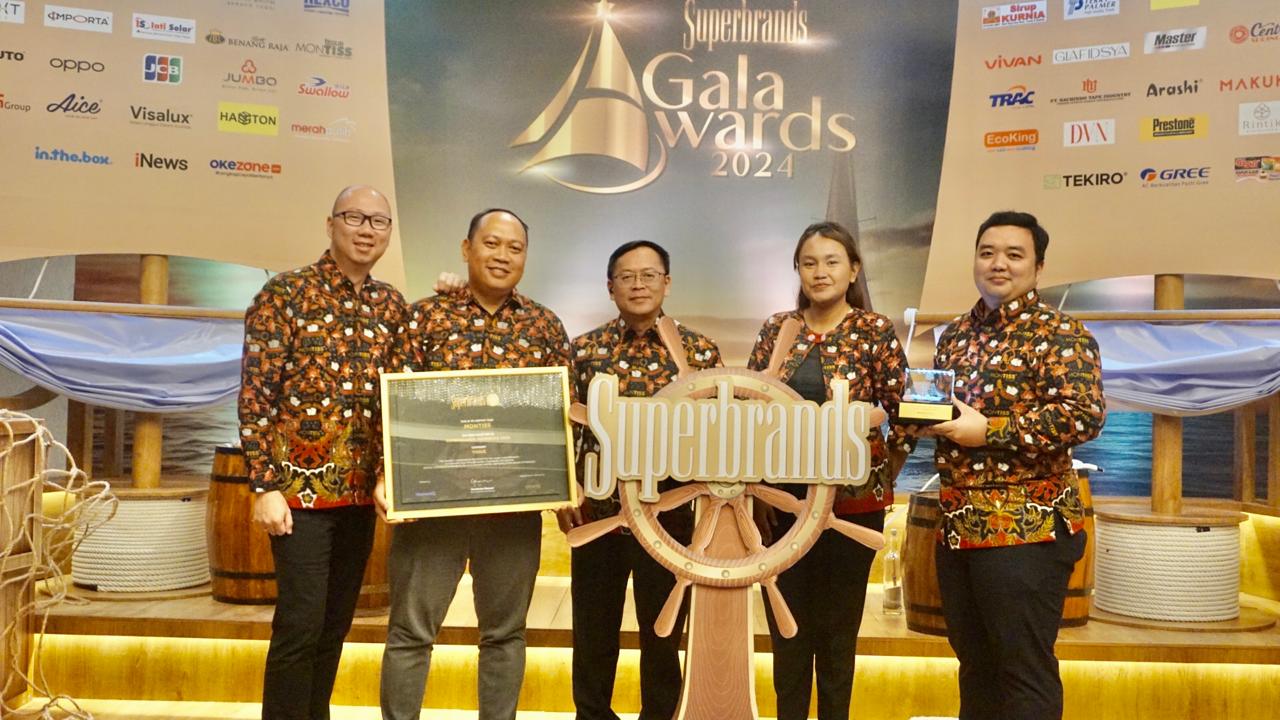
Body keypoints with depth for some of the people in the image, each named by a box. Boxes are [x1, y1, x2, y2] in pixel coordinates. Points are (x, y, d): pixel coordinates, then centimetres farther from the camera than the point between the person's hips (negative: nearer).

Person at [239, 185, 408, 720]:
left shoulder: (393, 307, 9)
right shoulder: (285, 294, -5)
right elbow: (255, 396, -9)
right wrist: (266, 487, -14)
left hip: (361, 493, 5)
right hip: (301, 489, -5)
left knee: (335, 626, 13)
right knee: (300, 624, -4)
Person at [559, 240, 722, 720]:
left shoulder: (699, 350, -1)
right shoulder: (585, 348, 3)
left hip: (669, 512, -1)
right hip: (596, 509, 1)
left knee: (662, 631, 11)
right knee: (592, 630, 13)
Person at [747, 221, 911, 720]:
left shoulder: (875, 329, -3)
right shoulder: (777, 328, 6)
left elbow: (904, 410, -4)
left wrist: (885, 473, -11)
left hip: (852, 496, -2)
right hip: (782, 494, 3)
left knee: (838, 623, 9)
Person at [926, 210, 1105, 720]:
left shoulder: (1060, 334, -7)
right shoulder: (956, 334, 15)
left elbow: (1083, 416, -20)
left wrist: (987, 432, -20)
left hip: (1026, 528, -7)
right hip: (957, 525, 7)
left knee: (1024, 669, 1)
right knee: (973, 662, 17)